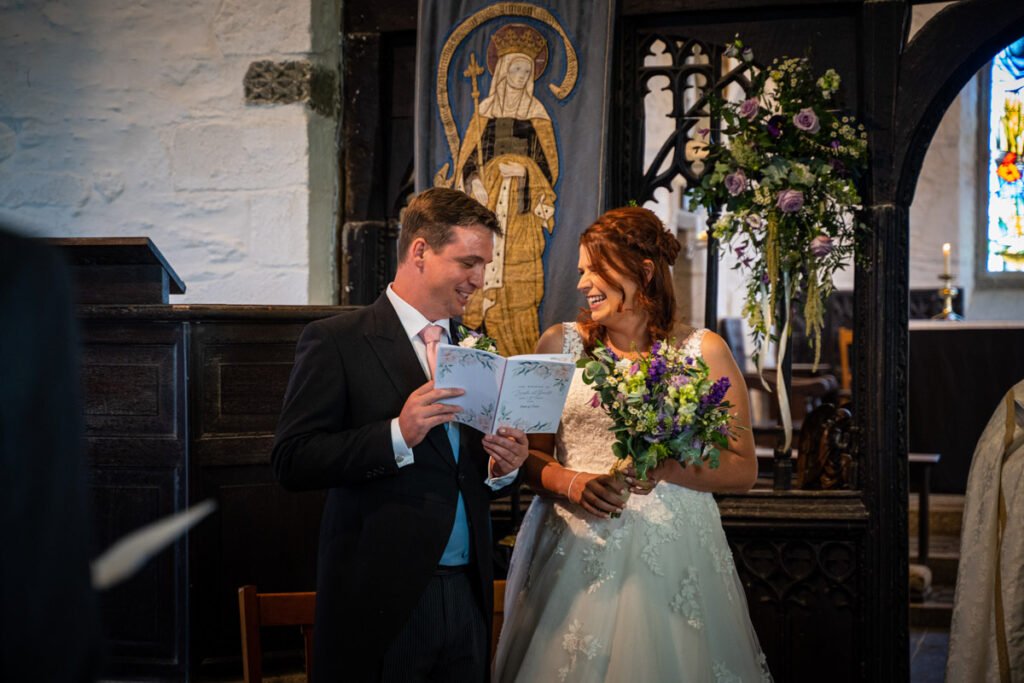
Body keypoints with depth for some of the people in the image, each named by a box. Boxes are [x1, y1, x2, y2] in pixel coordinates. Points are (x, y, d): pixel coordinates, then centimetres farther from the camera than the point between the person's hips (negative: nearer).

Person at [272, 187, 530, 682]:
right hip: (382, 601, -5)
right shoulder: (336, 341, -5)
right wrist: (398, 434, -22)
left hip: (468, 598, 6)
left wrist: (501, 468, -2)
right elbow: (292, 463, -13)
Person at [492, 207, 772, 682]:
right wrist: (571, 483, -13)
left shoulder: (703, 351, 2)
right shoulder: (559, 343, 7)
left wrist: (666, 469, -17)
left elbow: (743, 469, -1)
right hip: (576, 550, 1)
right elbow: (529, 454, 7)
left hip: (673, 554, -1)